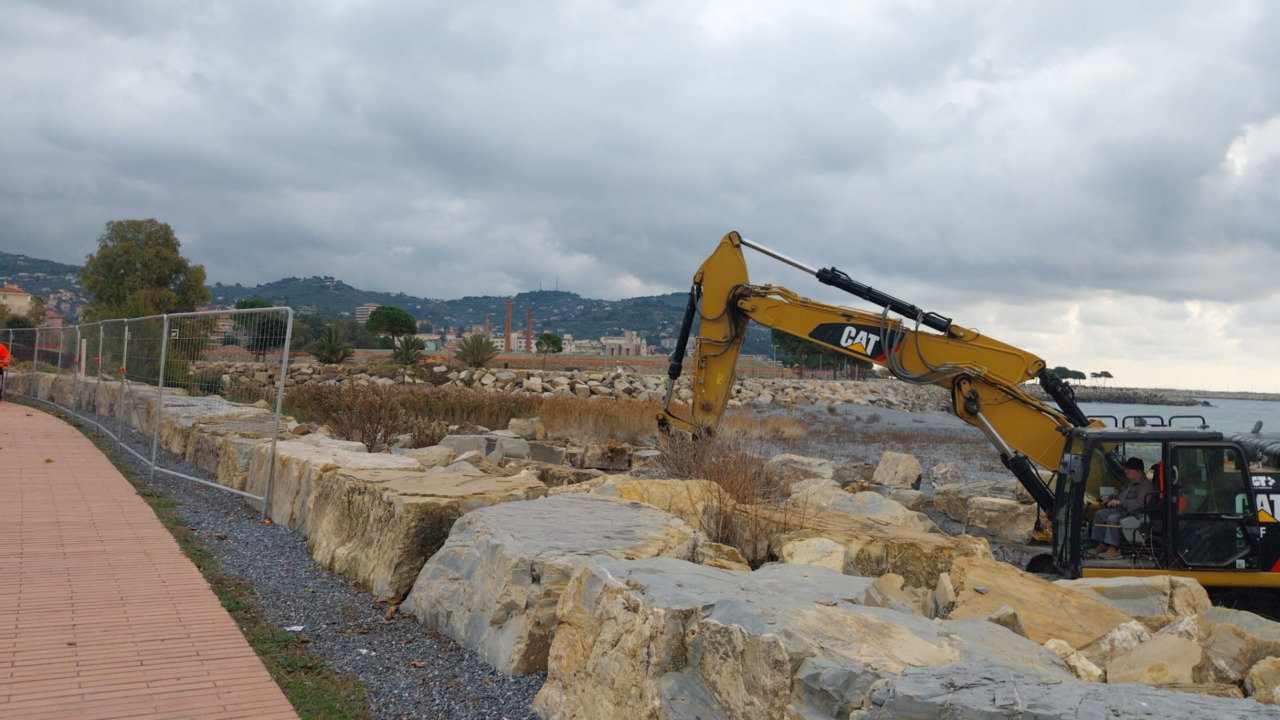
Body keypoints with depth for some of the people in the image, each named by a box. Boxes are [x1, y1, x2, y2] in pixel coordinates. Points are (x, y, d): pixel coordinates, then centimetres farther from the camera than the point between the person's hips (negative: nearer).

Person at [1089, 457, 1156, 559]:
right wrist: (1110, 498, 16)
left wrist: (1120, 502, -34)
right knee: (1099, 514, 2)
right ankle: (1102, 545, 2)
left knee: (1112, 518, -32)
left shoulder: (1146, 485, -15)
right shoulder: (1130, 482, 17)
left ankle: (1113, 549, -28)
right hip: (1121, 509, 10)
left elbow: (1141, 502, -30)